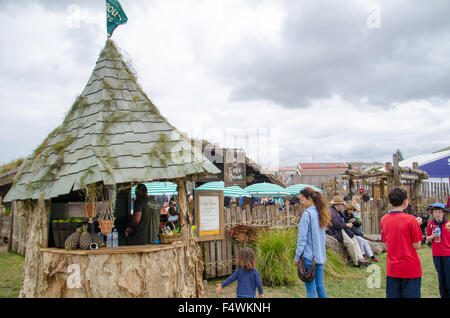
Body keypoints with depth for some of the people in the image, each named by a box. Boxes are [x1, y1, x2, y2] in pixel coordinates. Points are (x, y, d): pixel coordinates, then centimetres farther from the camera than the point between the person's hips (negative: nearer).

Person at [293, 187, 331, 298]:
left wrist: (297, 256, -9)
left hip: (309, 256, -7)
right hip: (321, 256, 7)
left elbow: (302, 238, -14)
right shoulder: (321, 213, 9)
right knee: (320, 286, 14)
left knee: (311, 288, 0)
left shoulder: (307, 214, -14)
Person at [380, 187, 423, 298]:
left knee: (392, 295, 11)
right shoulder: (411, 220, -13)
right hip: (410, 269, -4)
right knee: (411, 295, 6)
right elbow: (416, 246, -9)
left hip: (392, 269, 4)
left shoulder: (384, 220, 1)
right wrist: (417, 225, 1)